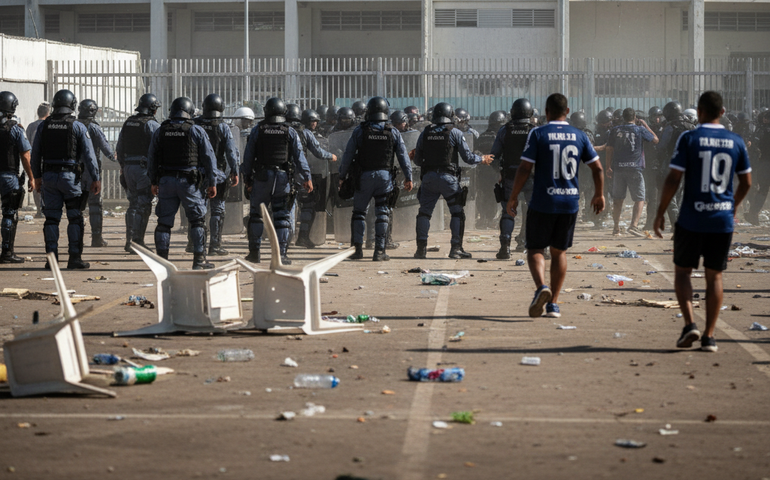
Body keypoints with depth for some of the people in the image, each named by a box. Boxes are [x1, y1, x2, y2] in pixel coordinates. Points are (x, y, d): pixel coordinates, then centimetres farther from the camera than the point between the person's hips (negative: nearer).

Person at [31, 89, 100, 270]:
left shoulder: (44, 126, 4)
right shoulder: (78, 127, -6)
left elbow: (35, 153, 10)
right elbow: (89, 155, -8)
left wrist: (37, 176, 21)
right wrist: (95, 178, -4)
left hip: (49, 176, 3)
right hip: (70, 176, -3)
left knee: (51, 218, 7)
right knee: (75, 218, 4)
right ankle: (75, 258, 1)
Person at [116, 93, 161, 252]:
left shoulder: (127, 123, 11)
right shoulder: (152, 125, -9)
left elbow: (119, 148, 16)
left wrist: (122, 166, 22)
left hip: (128, 167, 6)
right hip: (145, 168, -6)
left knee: (133, 204, 15)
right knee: (143, 206, -2)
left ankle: (129, 240, 13)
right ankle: (137, 241, -3)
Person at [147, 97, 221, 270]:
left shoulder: (159, 132, 5)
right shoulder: (196, 131, -2)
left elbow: (151, 158, 10)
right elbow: (208, 158, -2)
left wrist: (153, 182, 20)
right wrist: (212, 183, 3)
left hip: (166, 181, 3)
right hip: (188, 182, -2)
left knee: (164, 222, 7)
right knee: (197, 220, 5)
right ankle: (199, 260, 1)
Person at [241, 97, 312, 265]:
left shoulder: (257, 131, 3)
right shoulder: (290, 132, 2)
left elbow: (248, 157, 4)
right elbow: (299, 157, -2)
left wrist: (247, 179, 10)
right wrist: (306, 178, 0)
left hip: (261, 176, 0)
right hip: (283, 177, 0)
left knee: (257, 214, 9)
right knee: (282, 215, 3)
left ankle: (254, 252, 11)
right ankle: (281, 253, -2)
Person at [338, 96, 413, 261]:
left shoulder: (359, 131, -3)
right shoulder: (393, 132, 1)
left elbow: (348, 155, -2)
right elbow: (403, 156, 2)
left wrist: (342, 176, 7)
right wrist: (408, 177, 8)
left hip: (364, 176, -1)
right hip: (384, 176, 1)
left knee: (359, 211, 10)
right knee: (382, 214, 4)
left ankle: (358, 248, 5)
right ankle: (379, 251, -2)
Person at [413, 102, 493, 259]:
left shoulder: (424, 133, 7)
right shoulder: (455, 133, -3)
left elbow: (417, 161, 10)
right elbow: (468, 157, -2)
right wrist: (482, 159, 16)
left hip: (428, 178, 3)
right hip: (448, 178, -3)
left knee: (424, 212, 10)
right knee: (457, 213, 7)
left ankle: (421, 248, 2)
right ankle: (456, 248, 2)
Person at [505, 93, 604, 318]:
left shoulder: (538, 134, -5)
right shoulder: (579, 136, 5)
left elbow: (524, 168, -10)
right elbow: (597, 168, 7)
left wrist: (513, 197, -2)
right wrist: (599, 195, 22)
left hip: (543, 202, -3)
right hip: (570, 202, 3)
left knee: (535, 249, 8)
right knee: (559, 251, 14)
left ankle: (541, 287, -19)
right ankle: (553, 303, 12)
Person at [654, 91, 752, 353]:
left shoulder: (689, 138, -7)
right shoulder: (736, 142, 4)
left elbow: (673, 179, -10)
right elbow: (746, 182, 11)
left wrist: (660, 212, -1)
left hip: (692, 219, -3)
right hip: (723, 221, 3)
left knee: (682, 271, 11)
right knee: (714, 276, 10)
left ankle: (689, 324, -6)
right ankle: (709, 336, 8)